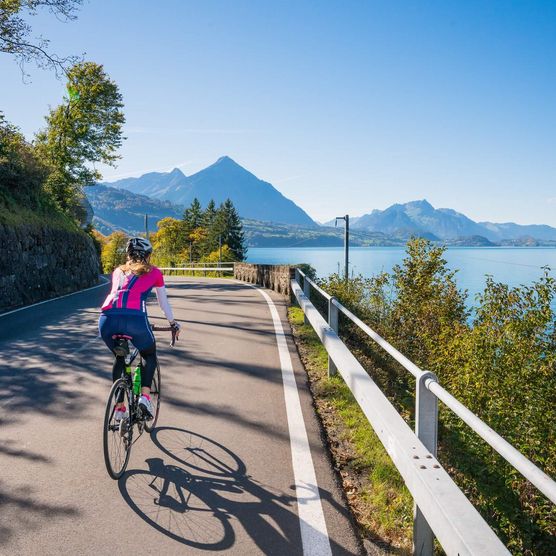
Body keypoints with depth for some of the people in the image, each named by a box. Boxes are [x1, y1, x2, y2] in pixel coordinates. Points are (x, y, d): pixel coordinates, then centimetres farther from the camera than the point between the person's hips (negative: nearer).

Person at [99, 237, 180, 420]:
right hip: (134, 319, -3)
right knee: (150, 356, 26)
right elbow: (164, 303, 30)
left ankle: (119, 407, 28)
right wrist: (173, 324, 45)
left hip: (107, 318, 4)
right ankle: (145, 395, 6)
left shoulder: (118, 271, 30)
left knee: (119, 358, 31)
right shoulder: (154, 272, 22)